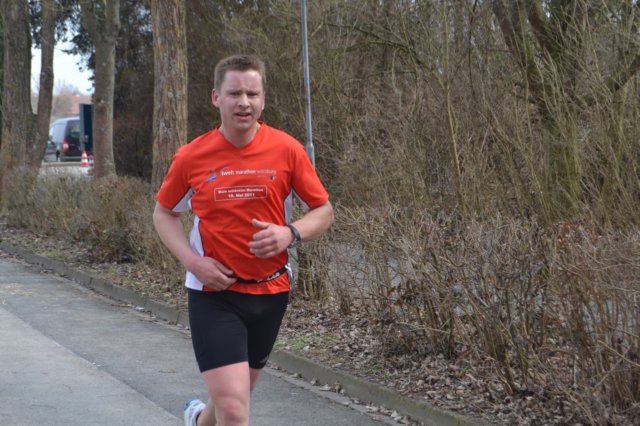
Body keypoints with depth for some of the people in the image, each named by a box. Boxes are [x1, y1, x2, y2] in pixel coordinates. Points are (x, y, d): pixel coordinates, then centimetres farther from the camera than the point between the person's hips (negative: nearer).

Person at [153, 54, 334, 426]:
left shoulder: (287, 150, -7)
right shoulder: (191, 157, -8)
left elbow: (324, 212, 1)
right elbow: (164, 214, 7)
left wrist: (290, 234, -20)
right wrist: (192, 260, -11)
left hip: (270, 292, 3)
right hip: (214, 292, -3)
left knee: (235, 395, 23)